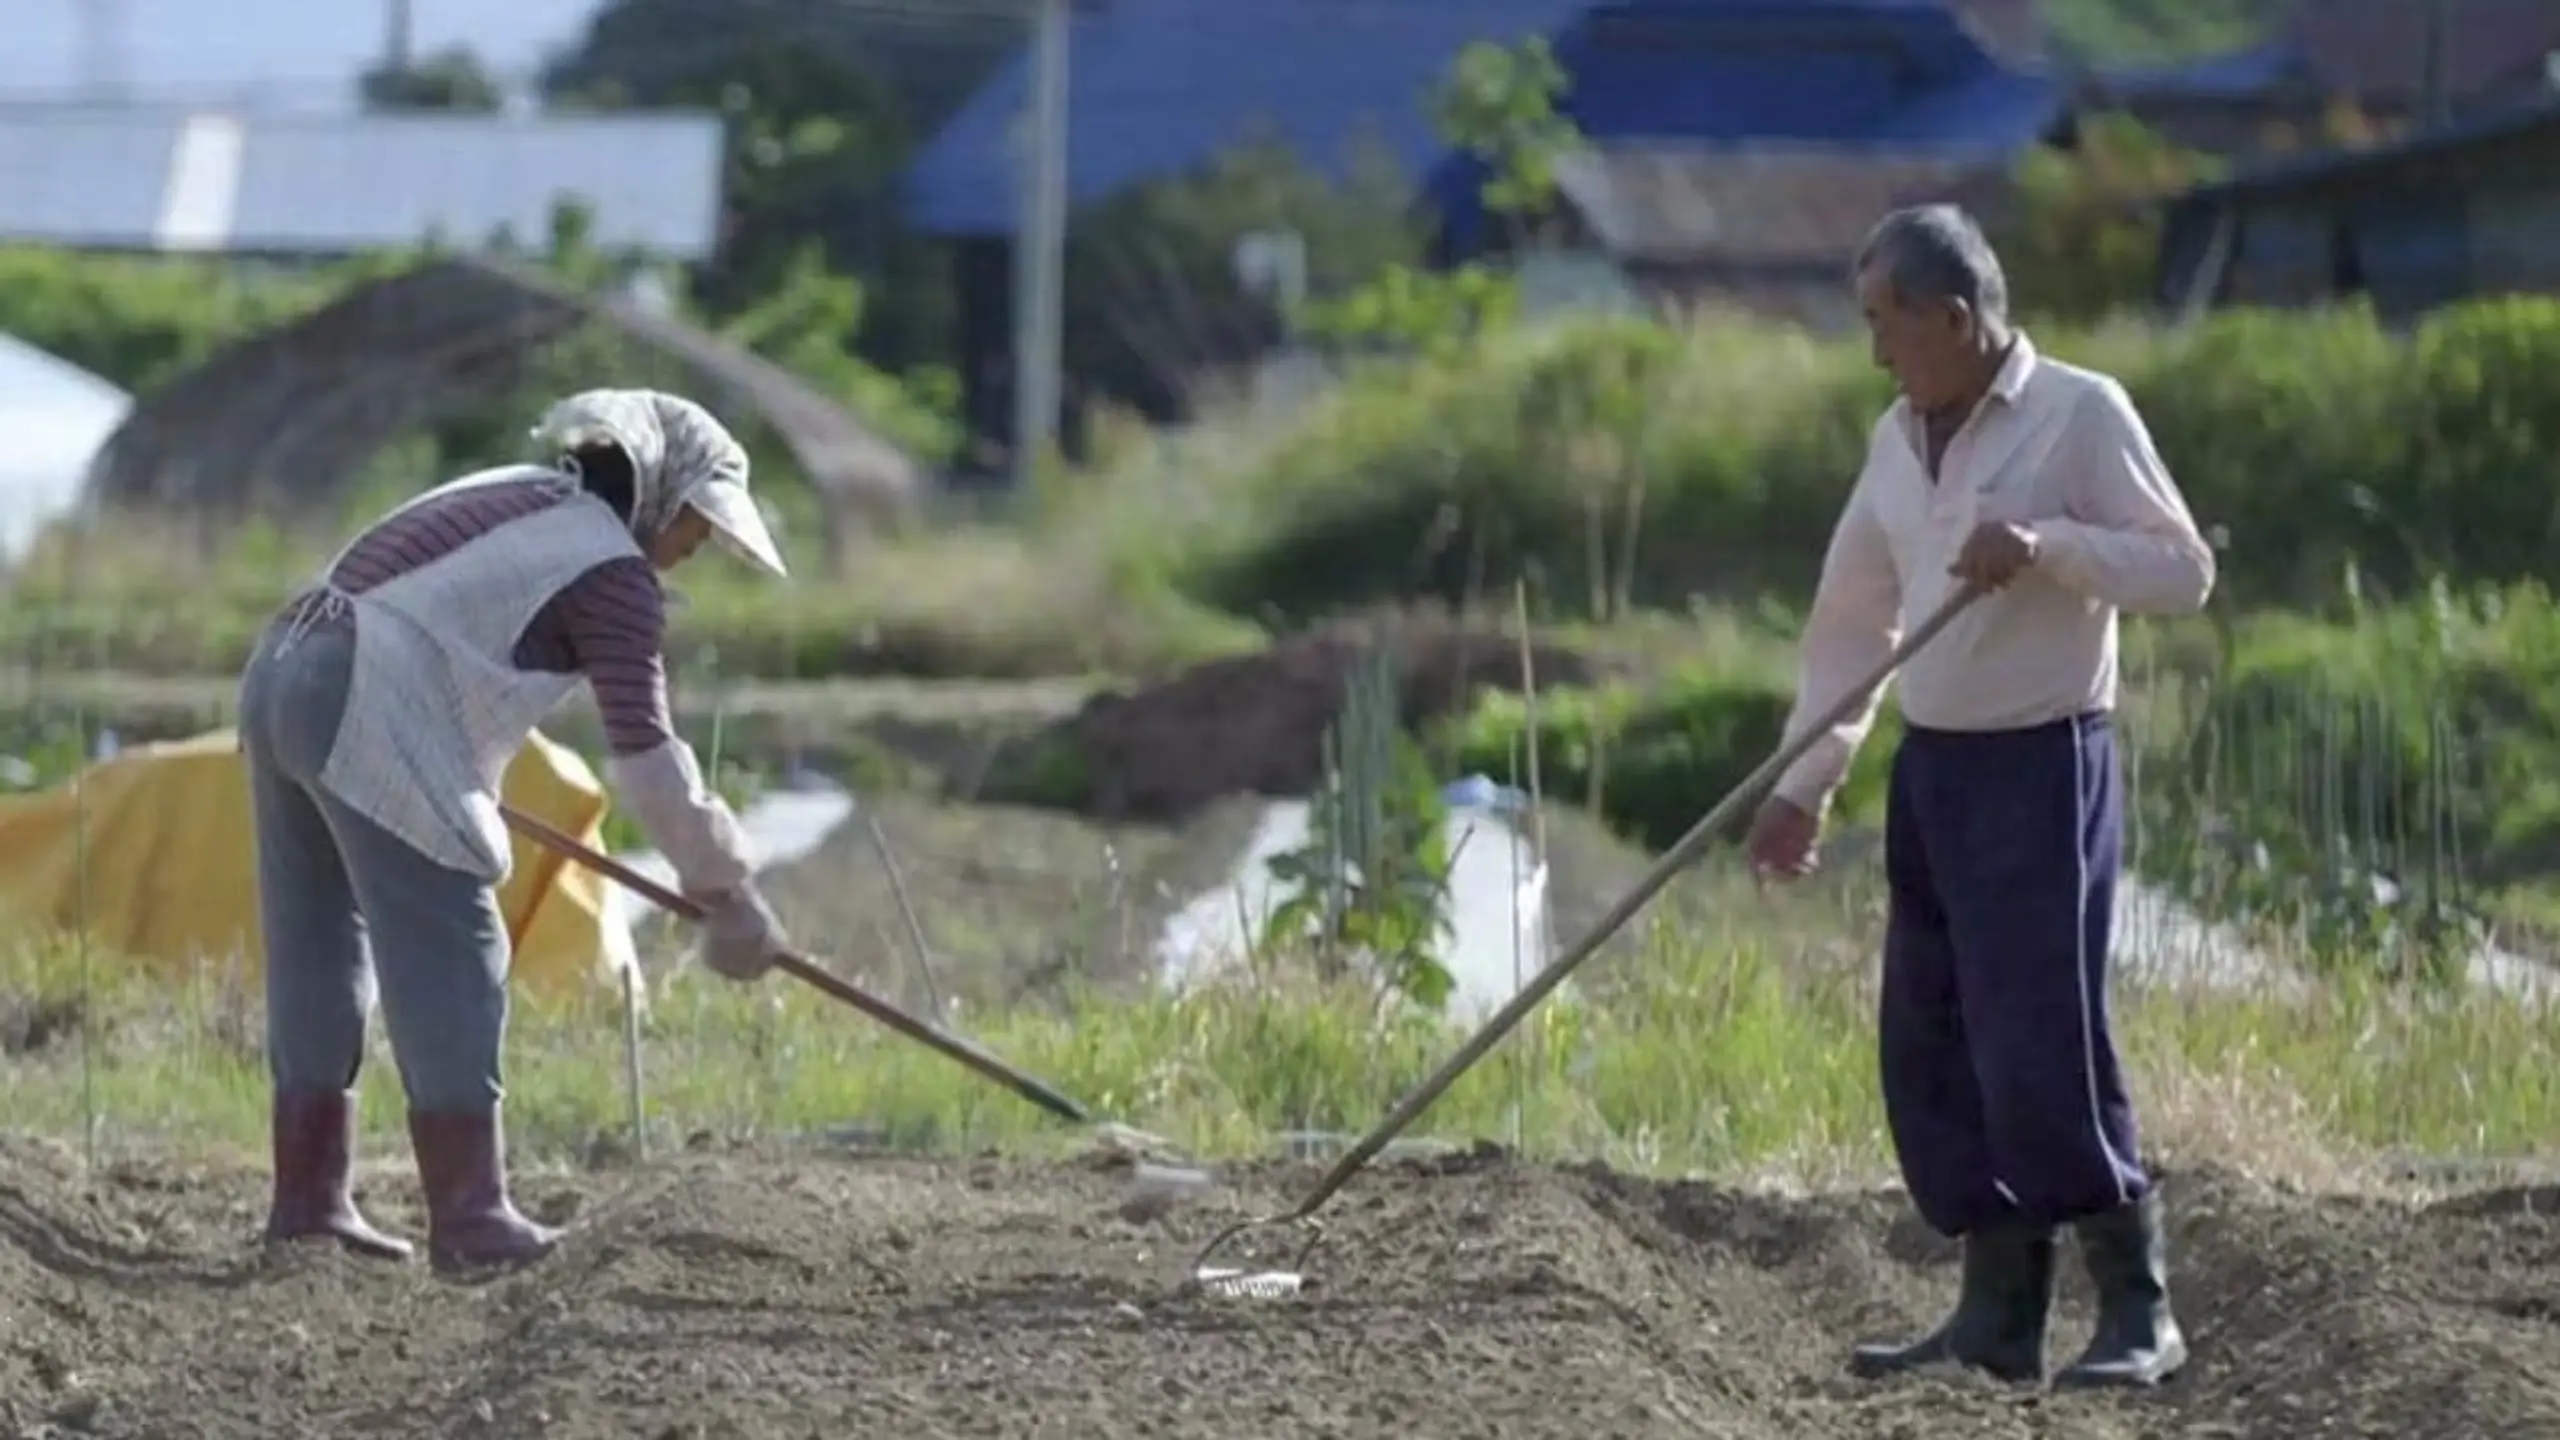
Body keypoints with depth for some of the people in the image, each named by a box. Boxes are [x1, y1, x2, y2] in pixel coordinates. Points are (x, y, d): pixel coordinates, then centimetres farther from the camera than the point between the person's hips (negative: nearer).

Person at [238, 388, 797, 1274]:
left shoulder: (512, 501, 25)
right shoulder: (614, 575, -1)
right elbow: (645, 756, -7)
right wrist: (725, 889, -2)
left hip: (279, 675, 9)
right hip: (368, 722, -9)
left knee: (318, 953, 15)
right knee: (449, 961, -5)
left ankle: (308, 1195, 20)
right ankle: (467, 1215, -8)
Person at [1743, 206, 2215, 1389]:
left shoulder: (2080, 413, -9)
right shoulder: (1897, 441, 11)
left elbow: (2184, 572, -10)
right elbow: (1850, 621, 16)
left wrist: (2048, 546, -23)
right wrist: (1802, 784, 12)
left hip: (2041, 763, -8)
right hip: (1931, 767, 8)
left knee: (2043, 1046, -12)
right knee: (1929, 1049, 6)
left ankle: (2138, 1312, -4)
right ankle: (1999, 1309, 13)